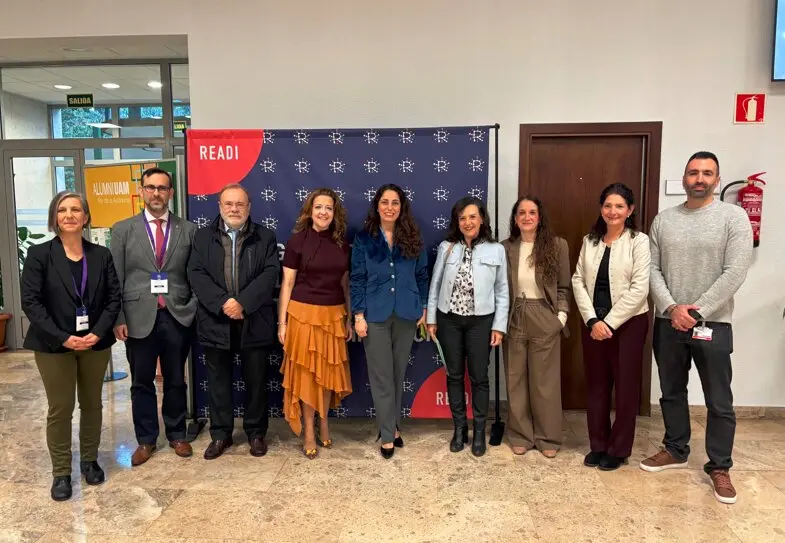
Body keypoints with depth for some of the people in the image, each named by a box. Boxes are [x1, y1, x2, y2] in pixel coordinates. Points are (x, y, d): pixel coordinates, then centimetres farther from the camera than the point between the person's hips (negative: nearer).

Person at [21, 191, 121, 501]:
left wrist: (98, 333, -12)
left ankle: (89, 461, 29)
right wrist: (62, 338, -17)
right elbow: (30, 302, -9)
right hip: (54, 345, -2)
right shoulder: (39, 254, -4)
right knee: (60, 409, 5)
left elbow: (114, 298, 1)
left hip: (95, 343, 3)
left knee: (92, 404, 13)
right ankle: (61, 472, 19)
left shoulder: (101, 255, 3)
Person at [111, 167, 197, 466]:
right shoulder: (123, 229, 4)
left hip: (177, 317, 0)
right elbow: (115, 279, 1)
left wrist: (192, 309, -5)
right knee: (142, 383, 10)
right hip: (139, 317, 0)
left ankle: (177, 435, 28)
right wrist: (118, 318, -5)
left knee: (176, 381, 12)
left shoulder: (188, 230, 5)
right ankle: (146, 440, 25)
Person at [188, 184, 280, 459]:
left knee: (256, 381, 8)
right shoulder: (203, 236, 8)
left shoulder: (265, 237, 4)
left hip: (254, 321, -1)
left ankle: (256, 433, 23)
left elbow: (270, 274, -7)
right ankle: (220, 434, 25)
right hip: (215, 321, 1)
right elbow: (196, 273, -3)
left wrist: (242, 302, -18)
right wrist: (223, 302, -16)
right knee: (218, 382, 11)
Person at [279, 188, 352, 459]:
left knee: (329, 371, 12)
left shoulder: (342, 243, 6)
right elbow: (287, 283, -4)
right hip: (304, 314, -4)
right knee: (306, 372, 5)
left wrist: (348, 318, 11)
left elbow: (345, 283, 12)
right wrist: (282, 322, -7)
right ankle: (309, 431, 18)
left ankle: (324, 423, 31)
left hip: (334, 315, 4)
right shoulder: (298, 240, -5)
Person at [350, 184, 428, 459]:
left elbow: (422, 275, 9)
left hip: (406, 314, 2)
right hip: (375, 315, -2)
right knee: (381, 375, 2)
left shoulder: (413, 238, 5)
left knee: (398, 373, 11)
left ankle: (392, 426, 27)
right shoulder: (364, 239, 0)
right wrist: (358, 314, -7)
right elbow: (357, 279, -1)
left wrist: (424, 309, 4)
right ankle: (388, 435, 12)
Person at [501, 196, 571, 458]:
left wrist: (561, 315, -7)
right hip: (513, 319, 2)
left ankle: (547, 438, 22)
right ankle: (520, 435, 24)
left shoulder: (557, 245, -1)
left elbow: (564, 286, 2)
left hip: (545, 320, -1)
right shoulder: (505, 247, 2)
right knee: (515, 380, 9)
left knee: (545, 381, 7)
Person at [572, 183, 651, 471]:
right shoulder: (590, 241, 6)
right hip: (593, 323, 4)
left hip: (628, 323, -4)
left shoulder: (639, 241, -6)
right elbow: (578, 281, 1)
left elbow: (639, 289, -13)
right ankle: (598, 445, 26)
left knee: (626, 387, 6)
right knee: (596, 385, 11)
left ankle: (618, 449, 22)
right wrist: (592, 320, -10)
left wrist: (610, 322, -15)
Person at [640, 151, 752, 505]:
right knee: (672, 393, 16)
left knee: (719, 402, 6)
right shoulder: (663, 220, 5)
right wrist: (671, 308, -12)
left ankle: (719, 467, 22)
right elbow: (652, 270, 2)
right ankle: (676, 451, 33)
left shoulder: (733, 217, -5)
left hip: (712, 324, -3)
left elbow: (734, 273, -13)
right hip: (667, 323, 3)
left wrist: (697, 311, -16)